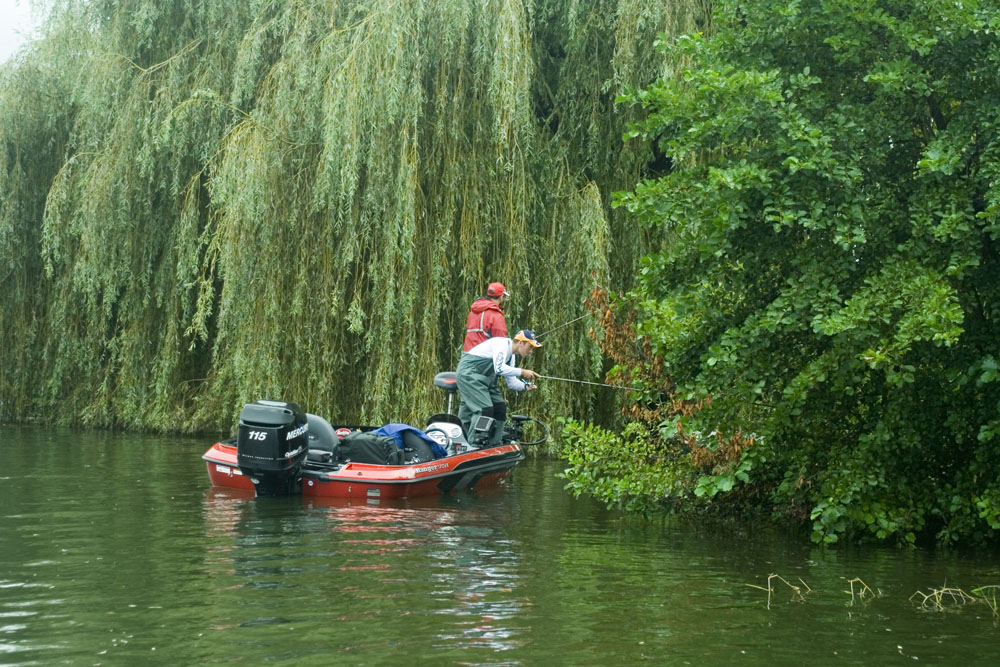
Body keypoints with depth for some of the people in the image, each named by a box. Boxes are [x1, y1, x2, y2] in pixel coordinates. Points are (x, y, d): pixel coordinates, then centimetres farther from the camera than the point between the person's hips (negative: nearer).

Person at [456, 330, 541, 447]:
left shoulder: (511, 356, 13)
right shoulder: (502, 344, -18)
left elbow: (511, 382, 12)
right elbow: (499, 368, -32)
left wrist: (525, 386, -7)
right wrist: (522, 372, -27)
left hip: (485, 378, 10)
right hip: (469, 372, -10)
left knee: (500, 407, 6)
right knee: (485, 409, -19)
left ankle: (493, 445, 13)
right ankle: (472, 446, -15)